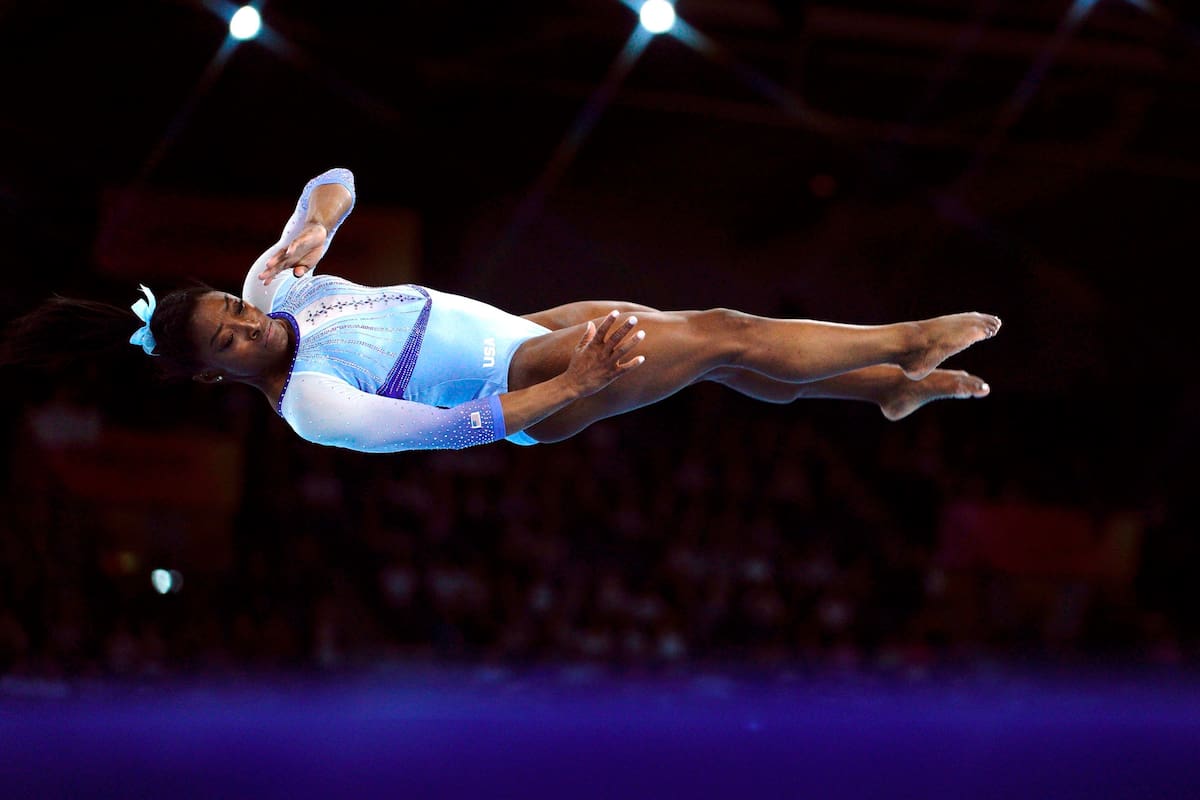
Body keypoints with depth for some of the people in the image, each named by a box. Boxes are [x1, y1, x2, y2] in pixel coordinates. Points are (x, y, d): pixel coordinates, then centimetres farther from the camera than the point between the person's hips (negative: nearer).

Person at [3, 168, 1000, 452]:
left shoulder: (271, 289, -5)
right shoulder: (308, 408, -26)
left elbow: (334, 184, 0)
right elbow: (452, 427, -29)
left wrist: (314, 224, -24)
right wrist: (574, 384, -31)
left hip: (524, 329, 7)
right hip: (531, 394, -7)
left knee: (728, 358, 6)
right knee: (728, 333, -6)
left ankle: (892, 385, 21)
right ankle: (910, 340, 9)